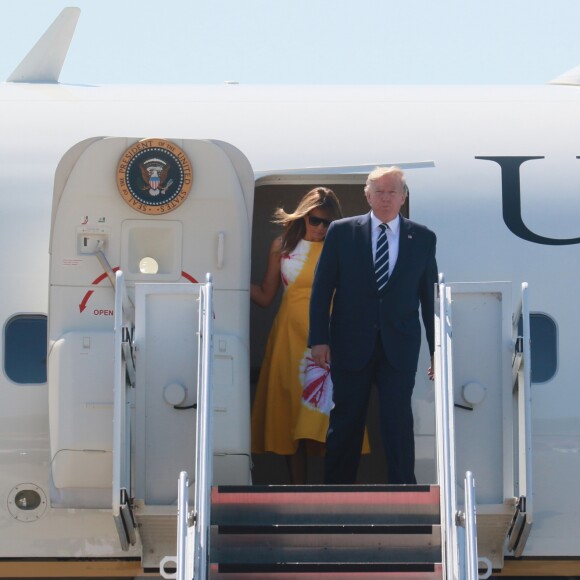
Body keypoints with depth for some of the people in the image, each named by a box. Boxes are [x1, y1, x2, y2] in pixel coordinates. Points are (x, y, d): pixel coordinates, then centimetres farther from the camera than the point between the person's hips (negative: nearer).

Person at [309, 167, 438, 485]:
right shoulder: (341, 232, 3)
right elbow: (322, 288, 3)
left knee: (398, 421, -6)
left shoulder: (422, 238, 5)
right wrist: (319, 339, -4)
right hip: (351, 343, 0)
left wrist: (437, 348, 6)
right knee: (345, 421, 6)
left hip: (399, 347, 0)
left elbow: (430, 295, 7)